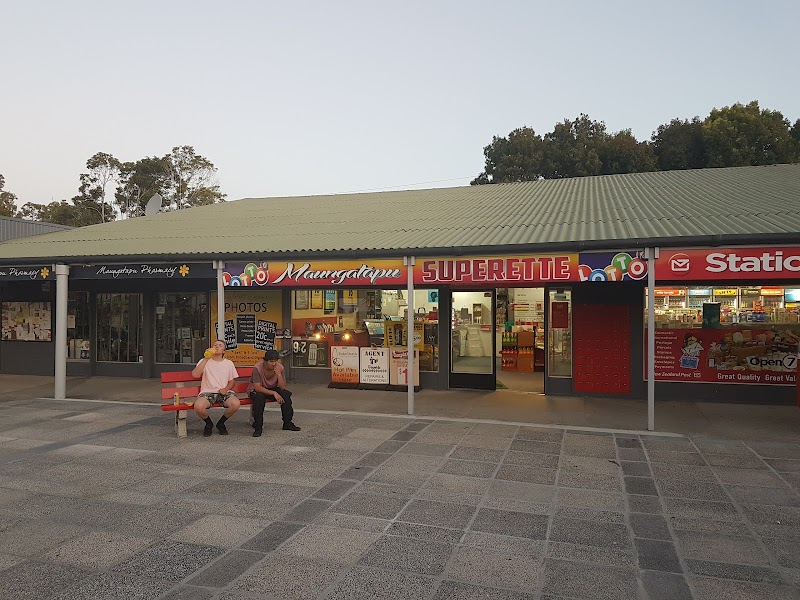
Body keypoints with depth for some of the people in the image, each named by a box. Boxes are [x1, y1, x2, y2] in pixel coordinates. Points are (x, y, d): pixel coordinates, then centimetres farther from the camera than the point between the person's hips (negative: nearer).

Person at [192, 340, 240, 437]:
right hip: (207, 392, -1)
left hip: (224, 393, 1)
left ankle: (221, 423, 1)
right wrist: (206, 358, -12)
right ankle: (209, 423, 1)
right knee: (198, 406, -36)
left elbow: (232, 381, 16)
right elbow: (195, 374, -9)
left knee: (235, 404, -32)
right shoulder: (204, 361, 9)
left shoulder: (229, 363, 15)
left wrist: (226, 389, -7)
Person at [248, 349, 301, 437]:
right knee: (259, 397, -37)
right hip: (256, 390, -4)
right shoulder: (257, 368, -27)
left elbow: (283, 387, -17)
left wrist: (279, 374, -33)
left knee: (286, 394, -21)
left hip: (272, 389, 4)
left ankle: (287, 423, -8)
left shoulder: (279, 367, -15)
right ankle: (258, 427, -27)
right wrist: (274, 393, -39)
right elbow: (257, 387, -32)